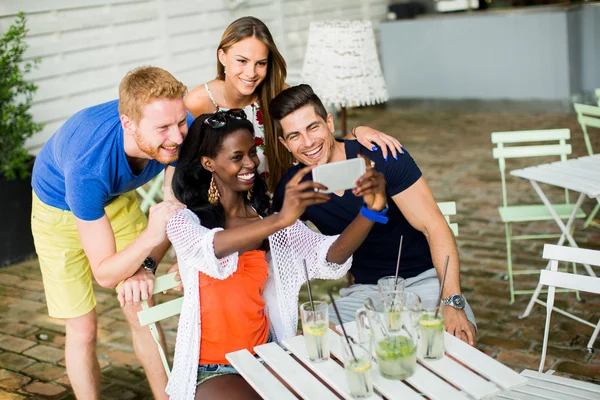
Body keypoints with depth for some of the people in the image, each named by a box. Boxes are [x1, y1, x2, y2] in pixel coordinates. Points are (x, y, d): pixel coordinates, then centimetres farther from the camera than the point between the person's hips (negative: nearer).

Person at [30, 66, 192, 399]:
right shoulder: (87, 167, -43)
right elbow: (105, 274, -35)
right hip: (60, 208, -4)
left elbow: (175, 208, -12)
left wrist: (147, 264, -23)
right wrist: (151, 236, -51)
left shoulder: (182, 131, -31)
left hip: (118, 198, 4)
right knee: (83, 329, 1)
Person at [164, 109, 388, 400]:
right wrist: (280, 220, -47)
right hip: (211, 370, -4)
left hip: (266, 357, 4)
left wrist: (371, 211, -29)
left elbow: (329, 259, -11)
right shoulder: (185, 221, -5)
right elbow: (213, 249, -30)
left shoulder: (265, 218, 6)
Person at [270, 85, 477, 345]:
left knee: (458, 338, -30)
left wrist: (453, 304, -28)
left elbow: (435, 228, -18)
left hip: (424, 278, -2)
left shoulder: (382, 157, -17)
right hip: (365, 290, 3)